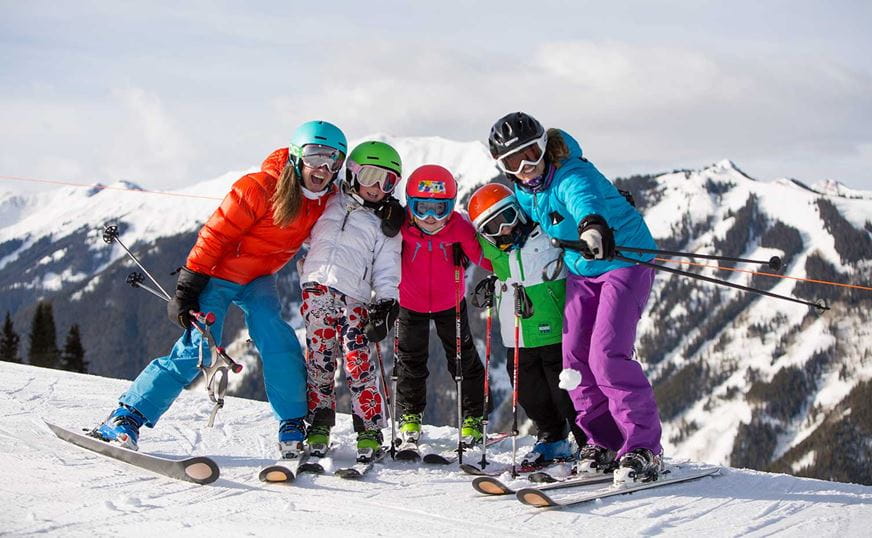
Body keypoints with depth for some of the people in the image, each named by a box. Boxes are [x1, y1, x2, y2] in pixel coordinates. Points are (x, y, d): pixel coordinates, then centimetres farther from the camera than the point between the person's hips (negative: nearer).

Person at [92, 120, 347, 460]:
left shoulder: (326, 201, -5)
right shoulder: (259, 188, -25)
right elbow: (214, 236, -21)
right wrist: (187, 290, -22)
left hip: (259, 279, 5)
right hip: (219, 274, -5)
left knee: (279, 344, -17)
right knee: (198, 349, -14)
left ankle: (293, 429, -6)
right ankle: (126, 417, -7)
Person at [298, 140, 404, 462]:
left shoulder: (386, 226, 13)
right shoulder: (330, 204, 16)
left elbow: (386, 273, 7)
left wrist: (387, 304, -7)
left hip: (355, 299, -1)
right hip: (318, 288, 1)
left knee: (359, 363, -10)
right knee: (319, 360, 0)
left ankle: (369, 432, -3)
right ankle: (319, 427, 8)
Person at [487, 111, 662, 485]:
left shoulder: (571, 175, -27)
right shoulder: (525, 193, -1)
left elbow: (582, 198, -51)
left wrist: (591, 224, -74)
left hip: (625, 260, -8)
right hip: (581, 271, 8)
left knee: (607, 355, -19)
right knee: (575, 357, 1)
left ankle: (643, 448, -10)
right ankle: (604, 443, 14)